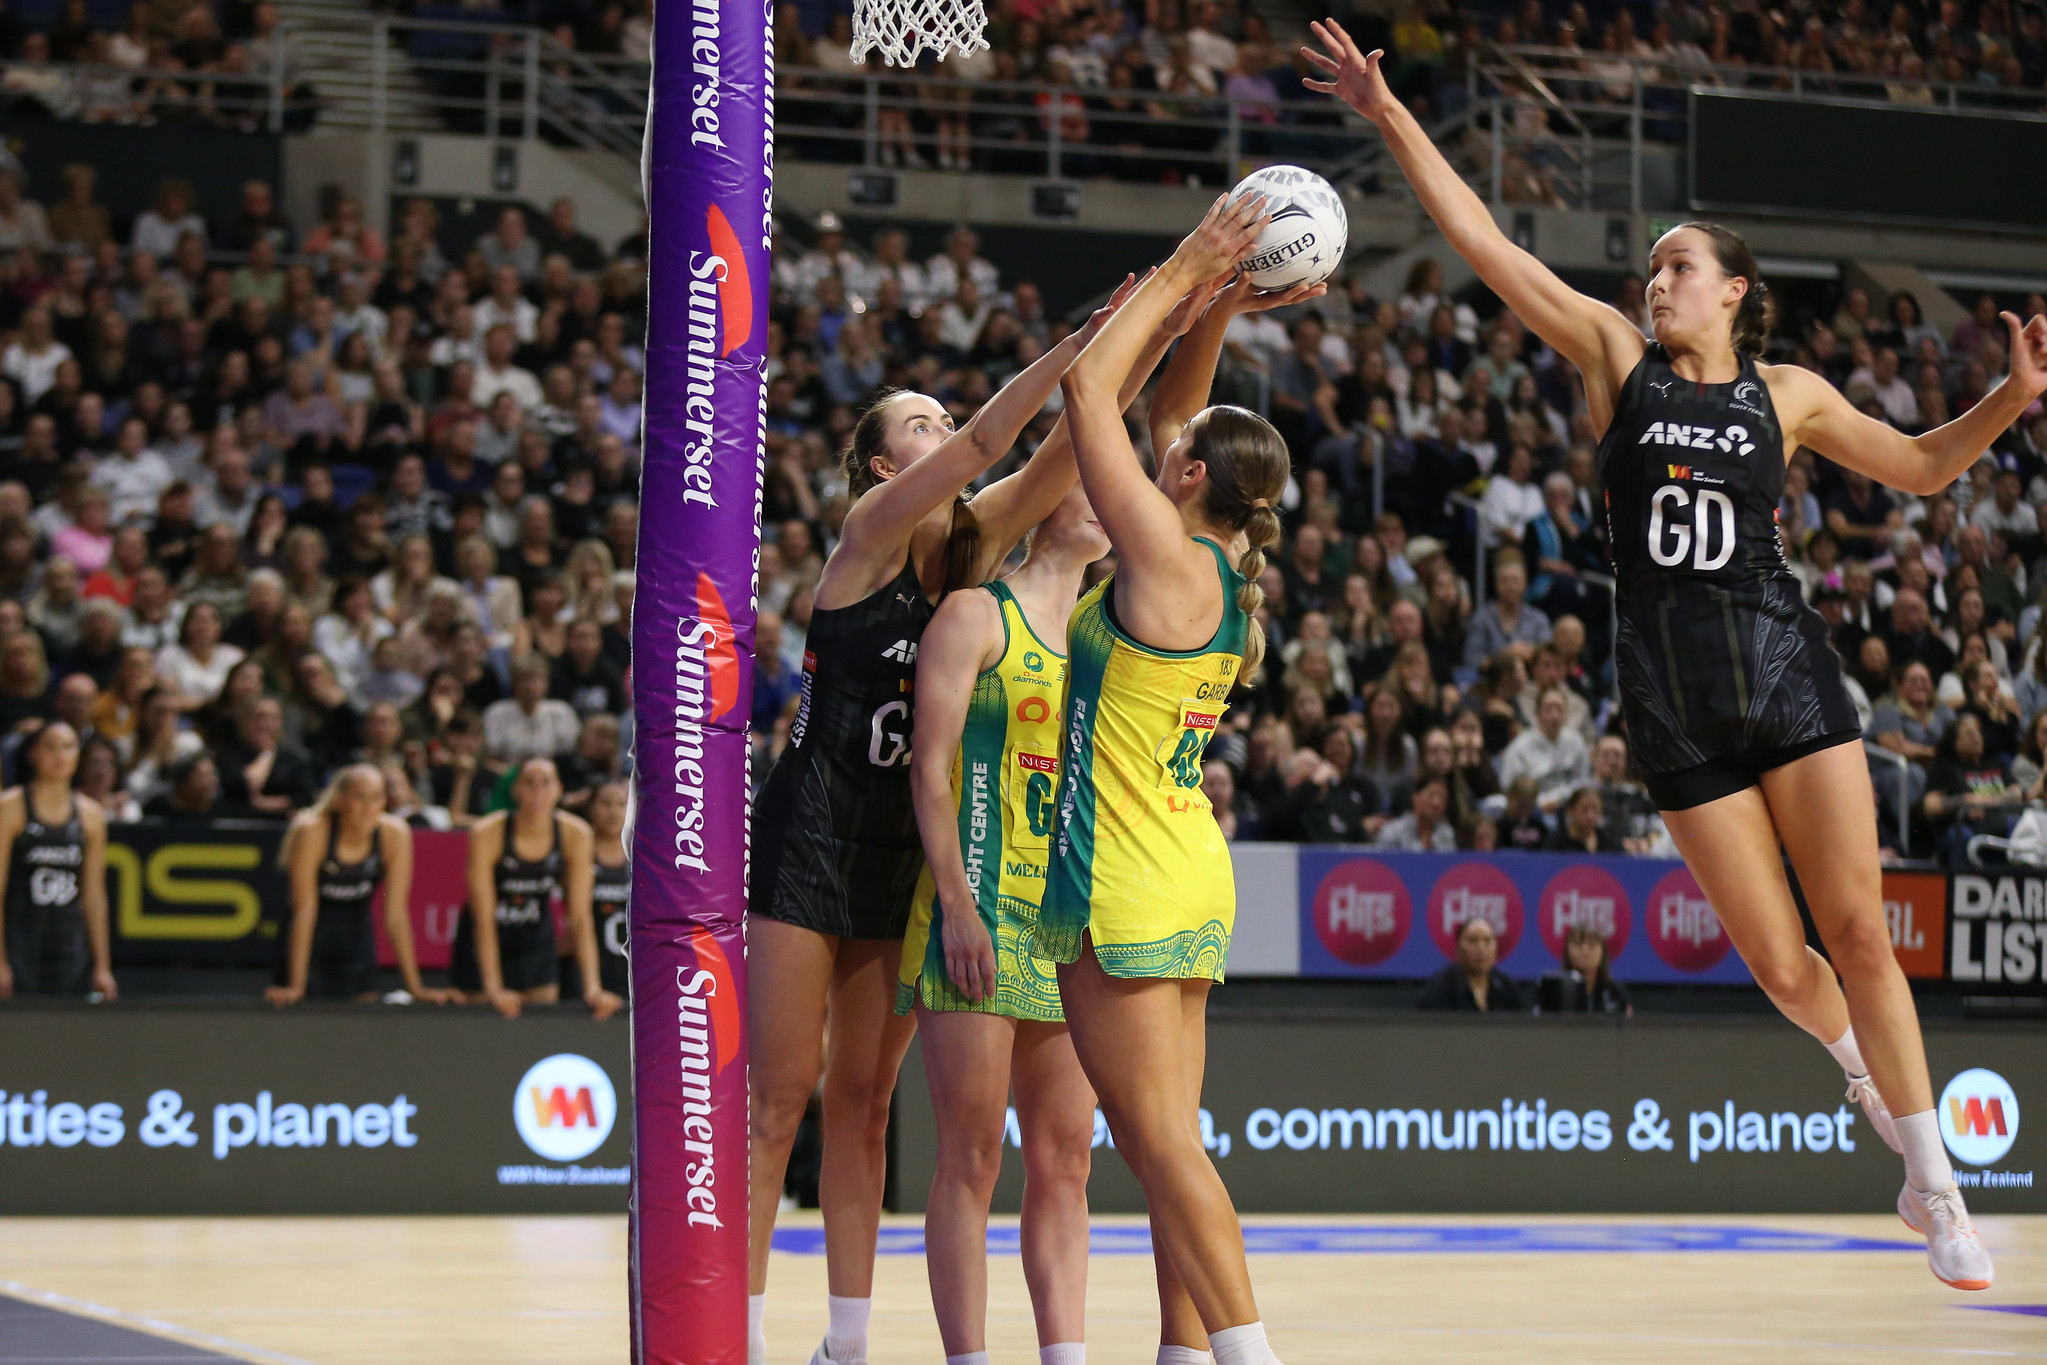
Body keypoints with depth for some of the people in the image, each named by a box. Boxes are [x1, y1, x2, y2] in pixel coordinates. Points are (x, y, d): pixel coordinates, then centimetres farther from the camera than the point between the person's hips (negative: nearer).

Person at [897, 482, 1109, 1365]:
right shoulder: (975, 615, -1)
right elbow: (929, 768, -7)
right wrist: (956, 904, -16)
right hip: (980, 910, -7)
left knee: (1064, 1160, 5)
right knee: (971, 1158, -6)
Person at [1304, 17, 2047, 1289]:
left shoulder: (1787, 394, 8)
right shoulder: (1619, 358, 7)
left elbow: (1922, 467, 19)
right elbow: (1489, 246, 1)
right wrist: (1395, 122, -4)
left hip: (1789, 672, 0)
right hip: (1677, 703, 0)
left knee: (1859, 929, -7)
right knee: (1778, 963, 0)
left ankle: (1936, 1182, 3)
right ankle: (1876, 1080, 34)